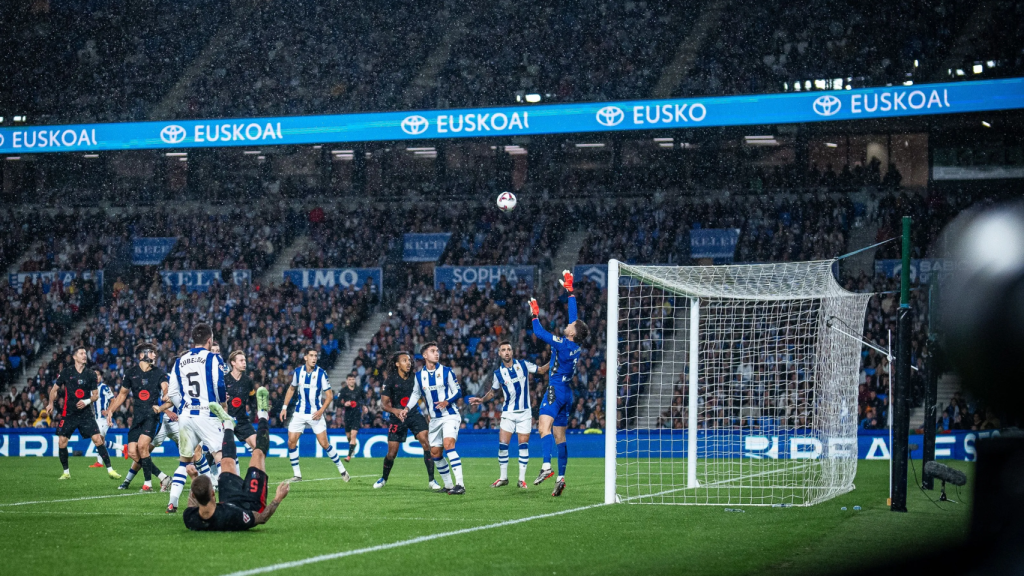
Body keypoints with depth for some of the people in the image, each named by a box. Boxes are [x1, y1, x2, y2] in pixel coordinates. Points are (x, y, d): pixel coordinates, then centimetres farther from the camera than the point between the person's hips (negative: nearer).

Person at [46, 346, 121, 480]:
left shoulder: (91, 374, 3)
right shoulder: (66, 372, 0)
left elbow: (96, 394, 7)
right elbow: (54, 389, 10)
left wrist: (87, 401, -12)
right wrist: (51, 403, -1)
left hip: (85, 413, 0)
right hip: (68, 413, 0)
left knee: (97, 439, -11)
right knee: (62, 441, -5)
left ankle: (109, 469, -5)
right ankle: (66, 472, 12)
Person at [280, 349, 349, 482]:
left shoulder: (321, 373, -10)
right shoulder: (298, 371, 0)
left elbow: (329, 395, -8)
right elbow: (291, 389, 14)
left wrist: (321, 410, -20)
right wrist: (284, 407, 8)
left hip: (315, 414, -3)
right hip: (299, 413, 3)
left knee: (324, 443, -8)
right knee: (291, 442, -5)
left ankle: (342, 470, 6)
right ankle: (297, 474, 6)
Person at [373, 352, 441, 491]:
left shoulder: (415, 378, -1)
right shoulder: (390, 380, -6)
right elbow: (384, 403, -9)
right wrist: (393, 410, -29)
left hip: (415, 414, 1)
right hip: (398, 417, -1)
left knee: (426, 443, -19)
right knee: (392, 453, 1)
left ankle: (431, 480, -13)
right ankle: (384, 478, 31)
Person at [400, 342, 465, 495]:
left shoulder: (446, 371, -5)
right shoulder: (419, 376, 5)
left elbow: (458, 392, -2)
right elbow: (416, 394, 20)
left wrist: (447, 401, -20)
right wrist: (406, 409, 5)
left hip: (450, 415, -5)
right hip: (435, 419, 6)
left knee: (448, 444, -24)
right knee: (435, 452, 5)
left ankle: (460, 484, -29)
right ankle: (448, 485, 19)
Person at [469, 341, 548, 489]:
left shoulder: (523, 365, -2)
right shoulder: (498, 373, 1)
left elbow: (541, 370, 9)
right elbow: (493, 391, 15)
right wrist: (481, 400, -1)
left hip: (524, 412, -1)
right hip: (508, 413, 1)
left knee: (523, 445, -2)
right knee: (502, 444, -6)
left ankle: (522, 479, 4)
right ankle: (503, 477, 8)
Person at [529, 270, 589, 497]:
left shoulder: (562, 344, -12)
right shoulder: (575, 345, 8)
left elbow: (539, 333, -10)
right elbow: (574, 317, 19)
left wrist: (535, 314, 6)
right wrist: (570, 292, 26)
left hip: (556, 391, -9)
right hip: (567, 393, 9)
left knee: (544, 426, -25)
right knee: (560, 436, 10)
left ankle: (546, 466, -43)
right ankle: (560, 477, 9)